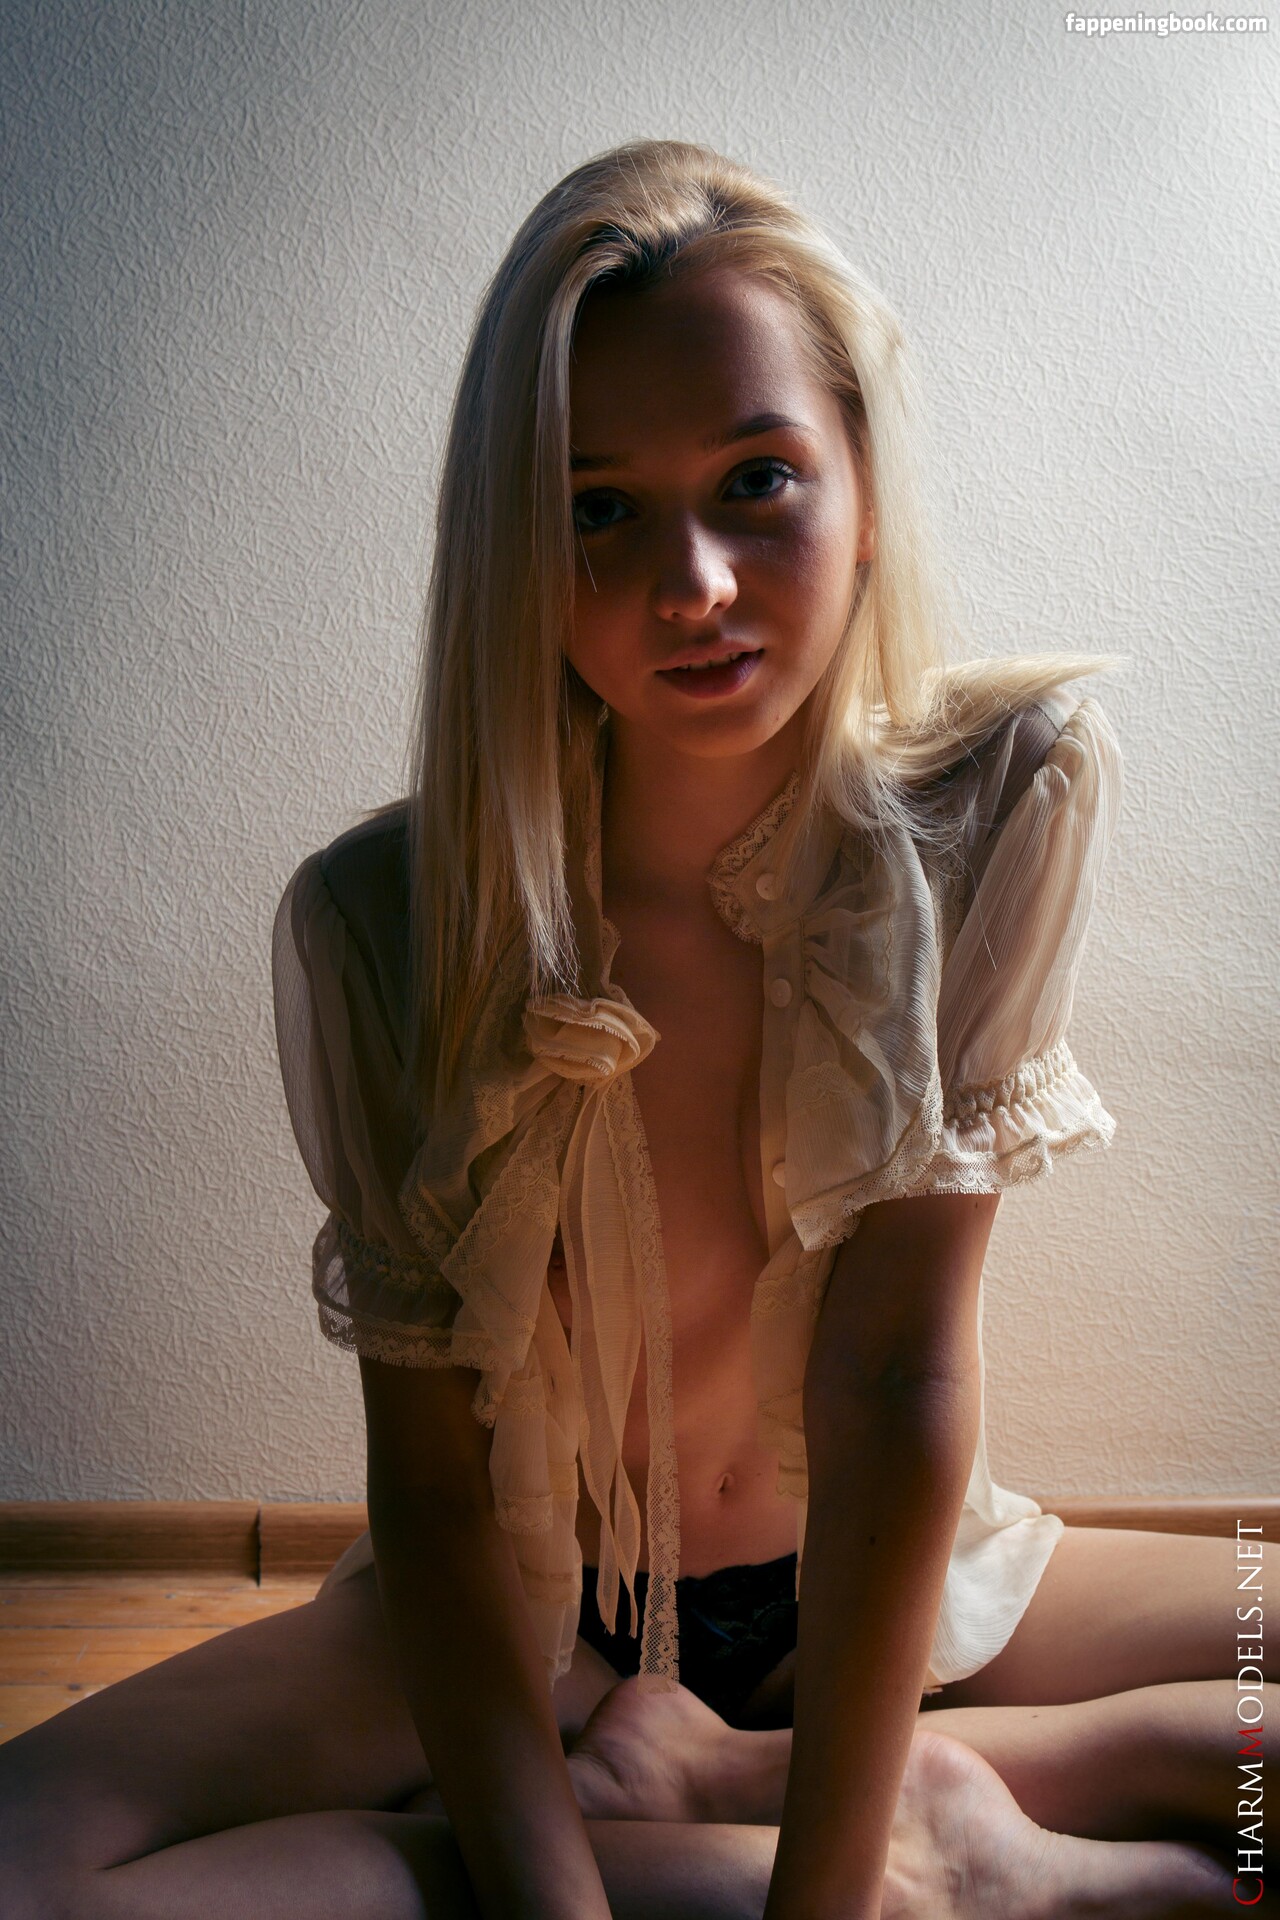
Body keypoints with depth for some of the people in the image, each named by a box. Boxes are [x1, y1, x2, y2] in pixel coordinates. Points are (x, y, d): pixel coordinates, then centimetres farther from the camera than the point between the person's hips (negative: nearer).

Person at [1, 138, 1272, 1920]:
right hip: (527, 1624, 0)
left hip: (896, 1596, 1)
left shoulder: (1009, 796, -19)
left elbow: (900, 1382, -22)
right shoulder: (380, 923, -20)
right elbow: (431, 1473, -17)